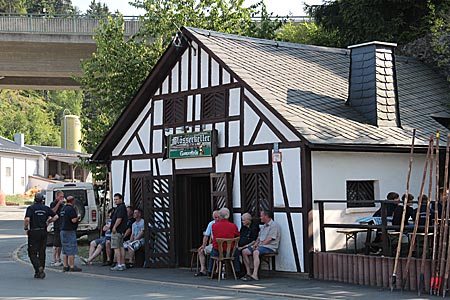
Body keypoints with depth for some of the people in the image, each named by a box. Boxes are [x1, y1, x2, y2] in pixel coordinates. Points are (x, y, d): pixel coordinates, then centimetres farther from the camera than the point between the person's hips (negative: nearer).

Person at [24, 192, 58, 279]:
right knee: (42, 252, 11)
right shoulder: (46, 208, 6)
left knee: (32, 253, 0)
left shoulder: (31, 208, -6)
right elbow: (56, 216, 4)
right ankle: (39, 273, 14)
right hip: (44, 232, 4)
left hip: (33, 232, -4)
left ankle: (39, 267, -22)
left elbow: (27, 219, -19)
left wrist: (26, 228, -5)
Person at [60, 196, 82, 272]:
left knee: (65, 250, 12)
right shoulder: (71, 209, -14)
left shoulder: (63, 208, 15)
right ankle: (72, 266, -7)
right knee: (71, 250, -6)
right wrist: (78, 218, 0)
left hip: (63, 230, 9)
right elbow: (73, 220, -21)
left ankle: (65, 266, 13)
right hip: (70, 231, -9)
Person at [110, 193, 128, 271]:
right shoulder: (122, 207, 20)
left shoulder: (121, 208, -13)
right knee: (121, 247, 10)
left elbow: (119, 219, -22)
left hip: (117, 230, -11)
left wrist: (114, 227, -17)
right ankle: (122, 264, 12)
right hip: (121, 231, 11)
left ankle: (119, 265, -13)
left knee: (116, 248, -10)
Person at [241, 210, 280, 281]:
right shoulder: (264, 226, 24)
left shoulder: (274, 225, -7)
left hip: (270, 247, -9)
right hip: (261, 245, 9)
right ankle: (248, 273, -7)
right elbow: (259, 237, 23)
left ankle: (255, 275, -44)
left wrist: (260, 245, -16)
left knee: (256, 252, -36)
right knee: (244, 251, -6)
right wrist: (255, 244, 2)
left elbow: (269, 239, -16)